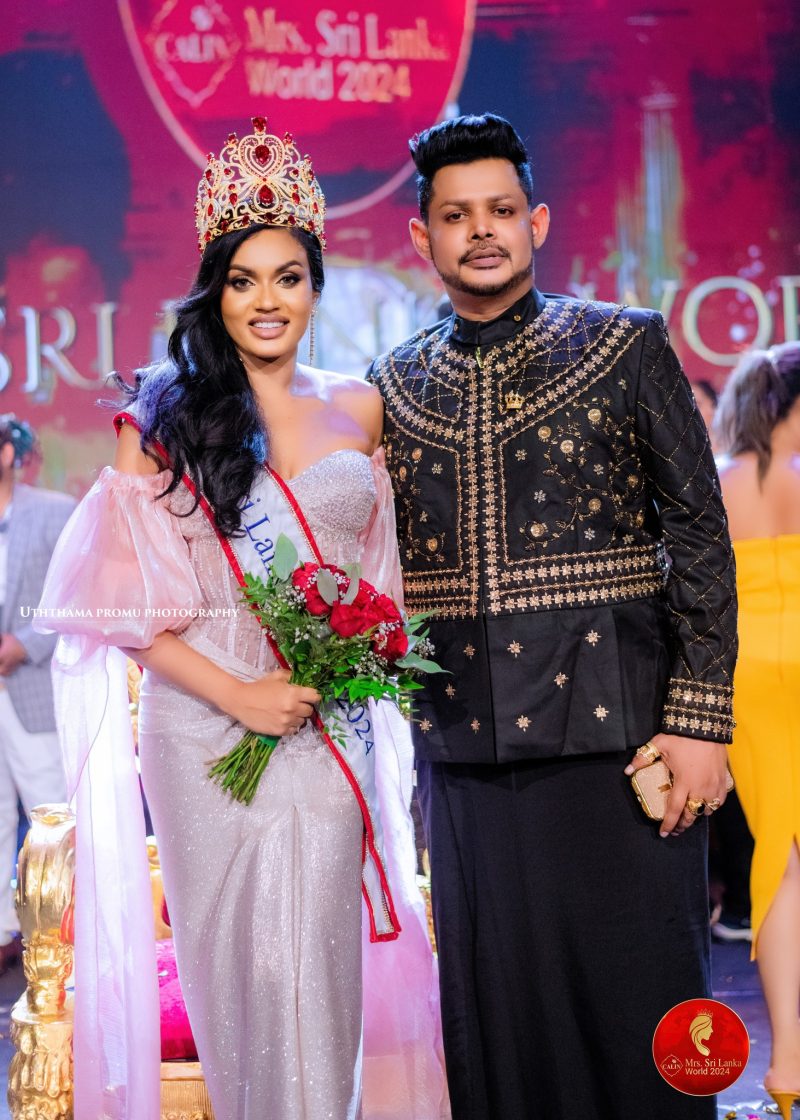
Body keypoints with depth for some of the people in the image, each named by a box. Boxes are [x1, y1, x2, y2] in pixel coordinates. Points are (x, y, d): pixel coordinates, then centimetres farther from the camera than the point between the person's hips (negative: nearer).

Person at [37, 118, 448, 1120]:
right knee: (242, 969, 1)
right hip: (209, 728, -2)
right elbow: (132, 605, -4)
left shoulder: (358, 409, 10)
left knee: (322, 970, 1)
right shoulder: (164, 419, 0)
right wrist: (239, 694, -14)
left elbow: (385, 565, 20)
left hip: (334, 728, 2)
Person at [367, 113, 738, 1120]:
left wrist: (698, 721, -8)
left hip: (615, 735, -3)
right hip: (463, 753, 3)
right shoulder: (395, 384, 11)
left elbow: (700, 541, -1)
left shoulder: (626, 348, 2)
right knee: (494, 1019, 8)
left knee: (637, 1001, 1)